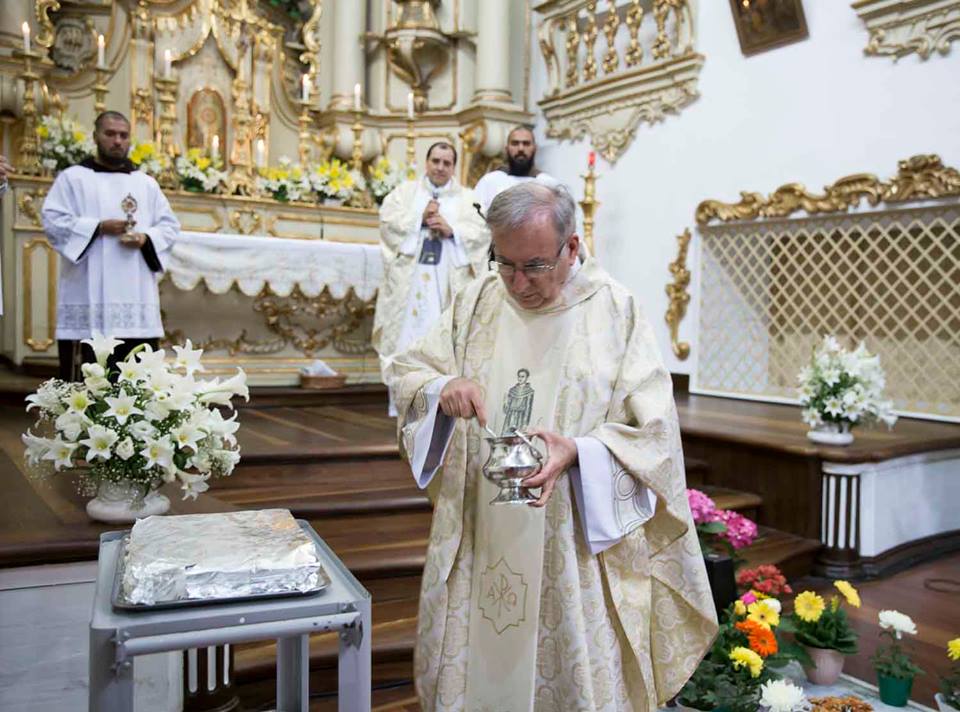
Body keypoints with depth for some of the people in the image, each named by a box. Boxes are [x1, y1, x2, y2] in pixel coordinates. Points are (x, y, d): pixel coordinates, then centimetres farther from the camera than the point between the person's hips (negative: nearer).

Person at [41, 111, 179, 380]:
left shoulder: (147, 183, 17)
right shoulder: (72, 177, 8)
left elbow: (170, 225, 12)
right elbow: (53, 221, -2)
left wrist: (146, 239, -8)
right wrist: (98, 227, -14)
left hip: (136, 298, 3)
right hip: (89, 298, -3)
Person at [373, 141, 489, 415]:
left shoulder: (468, 198, 13)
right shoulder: (405, 191, 15)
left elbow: (483, 231, 0)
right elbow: (388, 219, 1)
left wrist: (452, 230, -13)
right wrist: (420, 217, -8)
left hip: (448, 282, 0)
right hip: (409, 279, 1)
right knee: (405, 335, -1)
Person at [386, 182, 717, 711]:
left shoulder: (615, 311, -6)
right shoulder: (477, 302, 3)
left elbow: (654, 433, -8)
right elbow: (406, 373, 7)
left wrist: (579, 451, -25)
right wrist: (443, 388, -15)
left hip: (577, 551, -3)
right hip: (478, 544, 3)